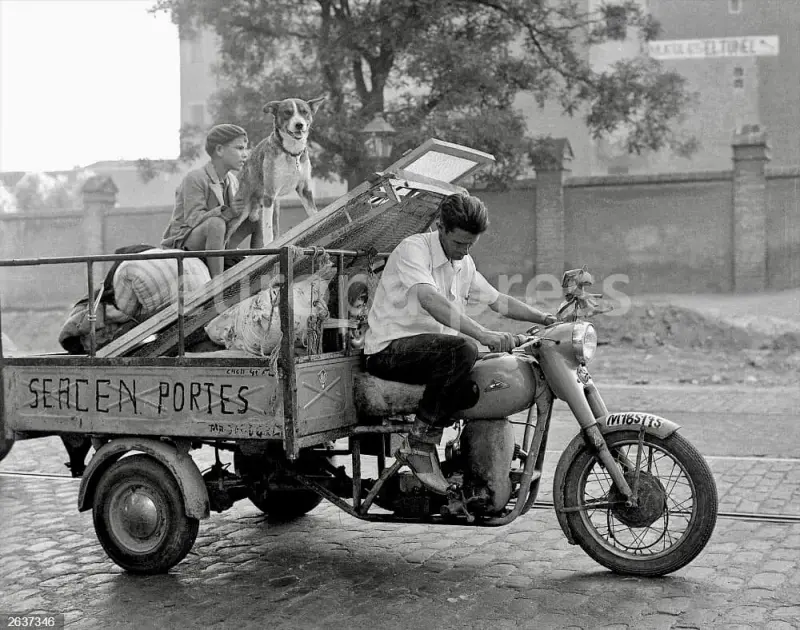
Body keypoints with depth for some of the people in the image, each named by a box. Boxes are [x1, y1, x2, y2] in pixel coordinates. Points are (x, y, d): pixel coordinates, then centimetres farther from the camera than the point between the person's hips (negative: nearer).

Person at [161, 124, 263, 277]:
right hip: (184, 246, -7)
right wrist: (233, 210, -32)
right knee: (216, 223, -38)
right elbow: (194, 220, -24)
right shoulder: (194, 178, -17)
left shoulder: (232, 181, 5)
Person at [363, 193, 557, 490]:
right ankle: (420, 442, -22)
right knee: (462, 350, -33)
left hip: (432, 348, 8)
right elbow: (430, 300, -31)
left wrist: (543, 318, 7)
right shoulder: (414, 249, -14)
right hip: (390, 349, -8)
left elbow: (497, 300, 21)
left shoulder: (464, 264, 13)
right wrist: (482, 334, -41)